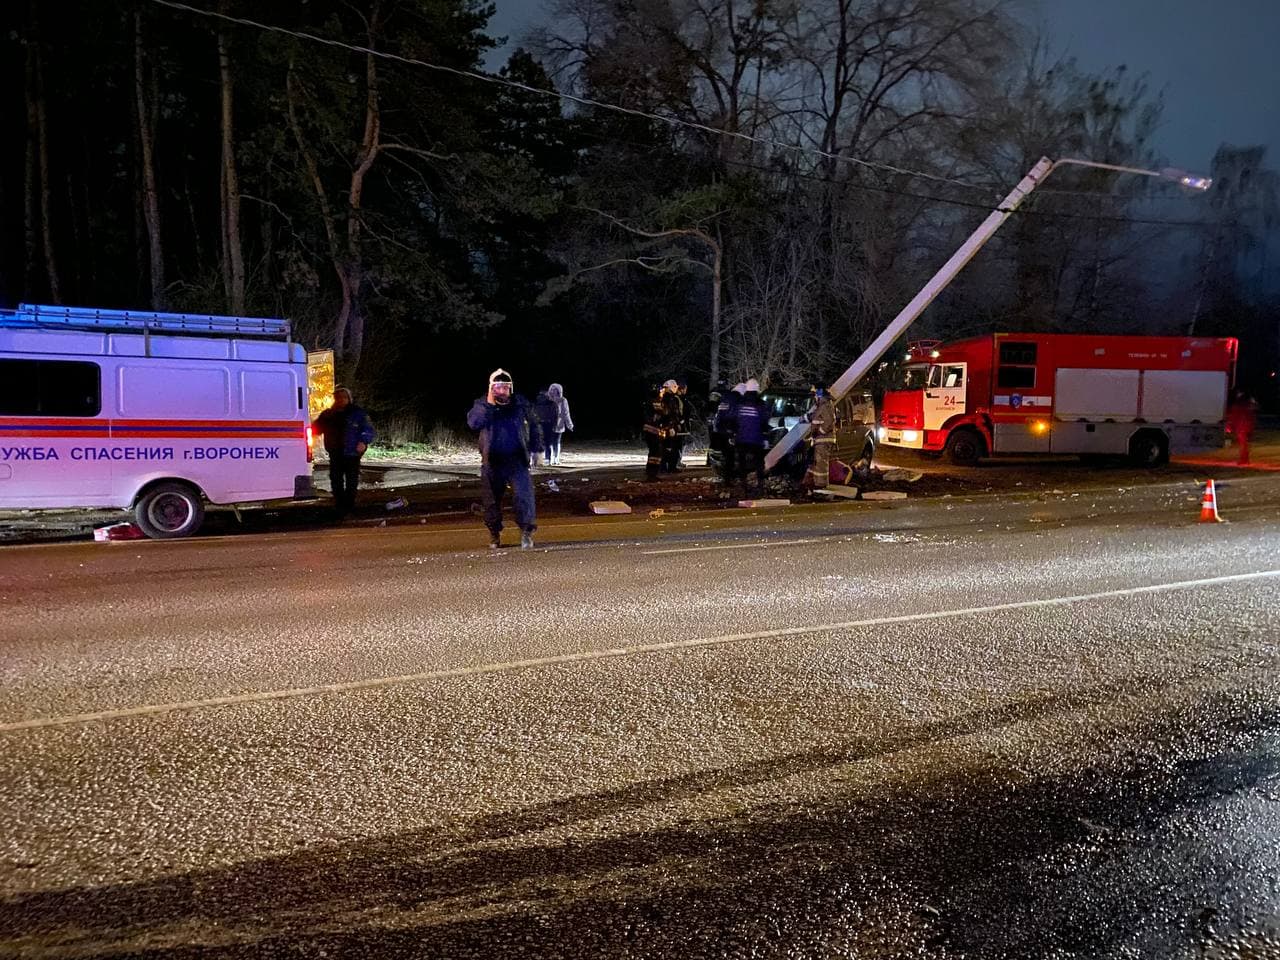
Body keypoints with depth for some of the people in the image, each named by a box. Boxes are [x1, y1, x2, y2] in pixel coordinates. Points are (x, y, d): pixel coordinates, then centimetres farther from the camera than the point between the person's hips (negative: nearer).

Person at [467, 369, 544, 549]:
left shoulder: (521, 404, 2)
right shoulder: (482, 404, -2)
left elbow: (534, 426, 16)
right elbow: (473, 423, -22)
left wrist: (536, 448, 10)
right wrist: (489, 404, -26)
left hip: (517, 460, 0)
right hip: (492, 462, 0)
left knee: (524, 495, -13)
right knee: (492, 499, 8)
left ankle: (526, 531, -8)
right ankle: (494, 534, 23)